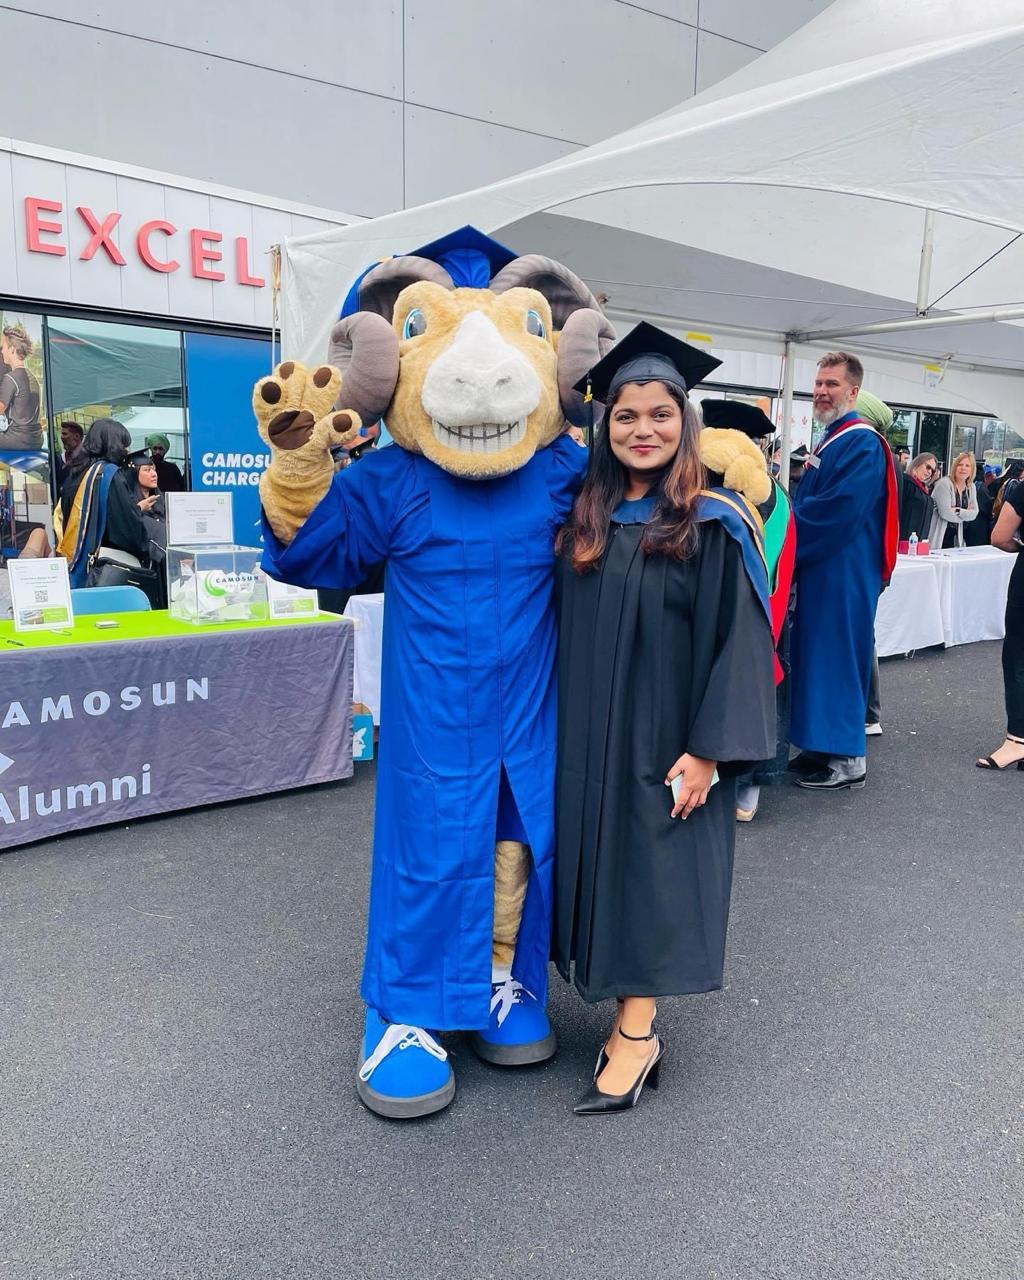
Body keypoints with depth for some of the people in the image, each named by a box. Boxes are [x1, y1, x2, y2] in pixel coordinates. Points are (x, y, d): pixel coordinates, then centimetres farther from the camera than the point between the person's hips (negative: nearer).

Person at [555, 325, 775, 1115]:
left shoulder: (714, 525, -9)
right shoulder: (585, 522, 6)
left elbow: (738, 641, -12)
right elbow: (567, 633, 11)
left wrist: (708, 750, -17)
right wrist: (565, 732, 6)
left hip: (666, 741, -5)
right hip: (589, 738, 6)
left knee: (651, 872, 0)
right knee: (606, 867, 11)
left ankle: (634, 1034, 14)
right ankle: (636, 1023, 26)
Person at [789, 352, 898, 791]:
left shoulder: (862, 443, -15)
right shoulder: (830, 440, 16)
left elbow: (838, 510, -24)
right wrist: (792, 530, 3)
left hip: (844, 572, -10)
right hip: (820, 566, 10)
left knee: (837, 657, -4)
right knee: (817, 656, 13)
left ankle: (847, 758, 5)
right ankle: (822, 744, 23)